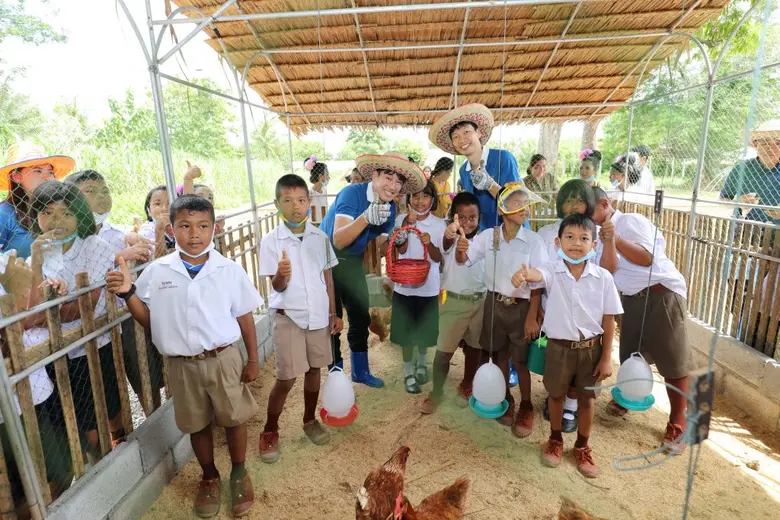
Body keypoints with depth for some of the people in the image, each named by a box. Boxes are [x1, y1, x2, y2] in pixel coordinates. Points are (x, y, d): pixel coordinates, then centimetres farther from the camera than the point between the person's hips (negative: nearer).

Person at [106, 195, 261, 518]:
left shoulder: (230, 271, -9)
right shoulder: (157, 272, -5)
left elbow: (244, 318, -1)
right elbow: (149, 319, 4)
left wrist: (252, 359, 2)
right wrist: (127, 293, -13)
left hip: (224, 359, -1)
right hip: (182, 365, 2)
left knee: (234, 419, 12)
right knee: (197, 425, 18)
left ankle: (239, 474, 39)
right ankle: (209, 478, 44)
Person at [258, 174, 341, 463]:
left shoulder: (320, 237, -1)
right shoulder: (271, 241, -10)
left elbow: (327, 276, 8)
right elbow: (277, 287, -10)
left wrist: (333, 313, 8)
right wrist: (281, 275, -34)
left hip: (318, 315, 4)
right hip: (288, 317, -3)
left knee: (314, 369, 15)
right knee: (286, 378, 2)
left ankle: (310, 421, 36)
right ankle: (269, 431, 24)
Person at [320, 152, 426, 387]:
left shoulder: (390, 208, -5)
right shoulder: (352, 193, -25)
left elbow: (380, 250, 0)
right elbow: (338, 241, -35)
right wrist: (366, 217, -48)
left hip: (353, 263, 7)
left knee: (361, 317, 13)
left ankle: (360, 371, 31)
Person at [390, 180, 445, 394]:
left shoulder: (439, 224, -4)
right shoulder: (401, 220, -3)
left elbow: (438, 258, -8)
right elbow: (401, 249, -14)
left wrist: (429, 244, -27)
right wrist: (407, 225, -23)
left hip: (428, 287, 1)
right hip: (404, 285, 0)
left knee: (425, 330, 16)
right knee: (406, 331, 8)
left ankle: (421, 364, 43)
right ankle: (408, 372, 26)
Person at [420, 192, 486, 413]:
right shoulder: (450, 238, -14)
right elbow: (446, 245, -41)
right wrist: (449, 235, -63)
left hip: (480, 301, 4)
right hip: (454, 302, -4)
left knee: (474, 348, 16)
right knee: (444, 351, 3)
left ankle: (466, 386, 39)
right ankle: (436, 393, 22)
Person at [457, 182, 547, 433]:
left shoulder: (534, 241, -12)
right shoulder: (488, 236, -5)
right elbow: (462, 260, 1)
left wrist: (532, 317, -12)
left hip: (521, 306, -3)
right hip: (494, 304, 3)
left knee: (521, 360, 7)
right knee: (499, 355, 17)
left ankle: (526, 407, 28)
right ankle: (506, 399, 37)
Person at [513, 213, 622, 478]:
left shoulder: (603, 277, -10)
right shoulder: (552, 271, -14)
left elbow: (608, 320, -4)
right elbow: (537, 275, -39)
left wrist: (606, 358, -3)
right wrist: (523, 274, -64)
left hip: (591, 348, 1)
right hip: (559, 346, -1)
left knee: (587, 398, 16)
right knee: (556, 395, 17)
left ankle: (582, 447, 40)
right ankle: (555, 440, 42)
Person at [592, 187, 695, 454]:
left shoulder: (632, 221, -8)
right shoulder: (600, 234, 8)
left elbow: (646, 258, -16)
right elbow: (608, 267, -7)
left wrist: (617, 238, -21)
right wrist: (607, 241, -20)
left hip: (663, 294, -6)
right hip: (632, 298, 6)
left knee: (673, 359, 1)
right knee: (629, 353, 16)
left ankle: (677, 422, 14)